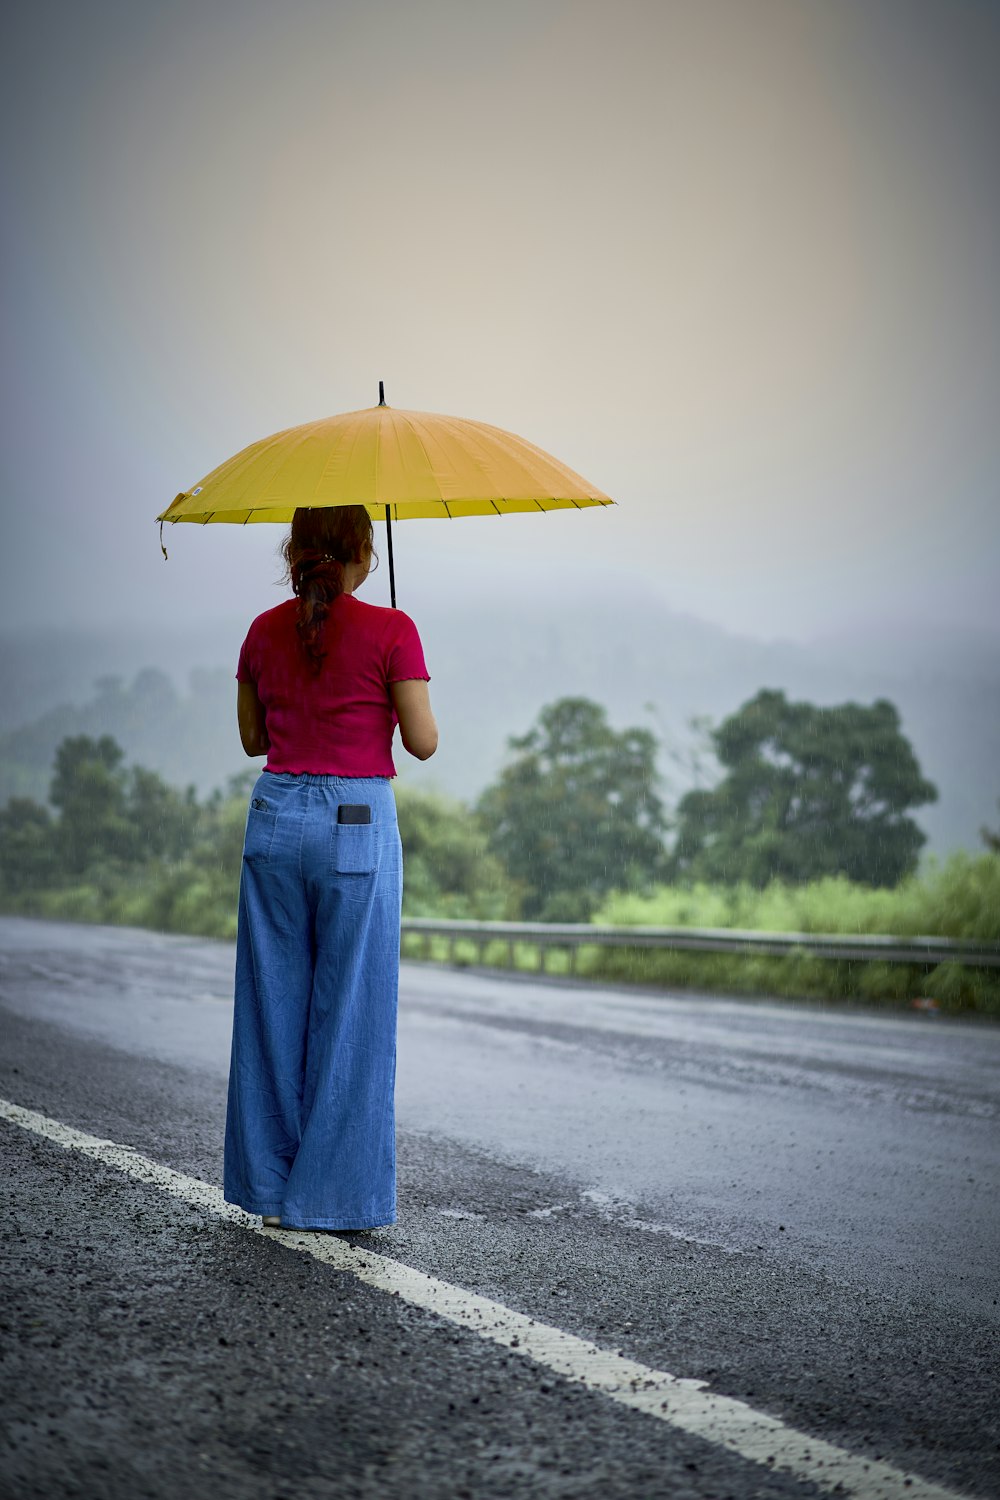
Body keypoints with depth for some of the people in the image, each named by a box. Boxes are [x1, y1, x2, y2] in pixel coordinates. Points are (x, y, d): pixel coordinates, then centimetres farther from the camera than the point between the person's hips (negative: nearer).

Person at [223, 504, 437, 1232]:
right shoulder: (390, 630, -9)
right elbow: (422, 742, -7)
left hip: (275, 817, 4)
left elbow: (254, 738, 14)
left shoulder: (265, 631, 5)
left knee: (273, 1003, 11)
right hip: (357, 824, -4)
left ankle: (270, 1186, 17)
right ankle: (333, 1194, 8)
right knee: (350, 1010, 4)